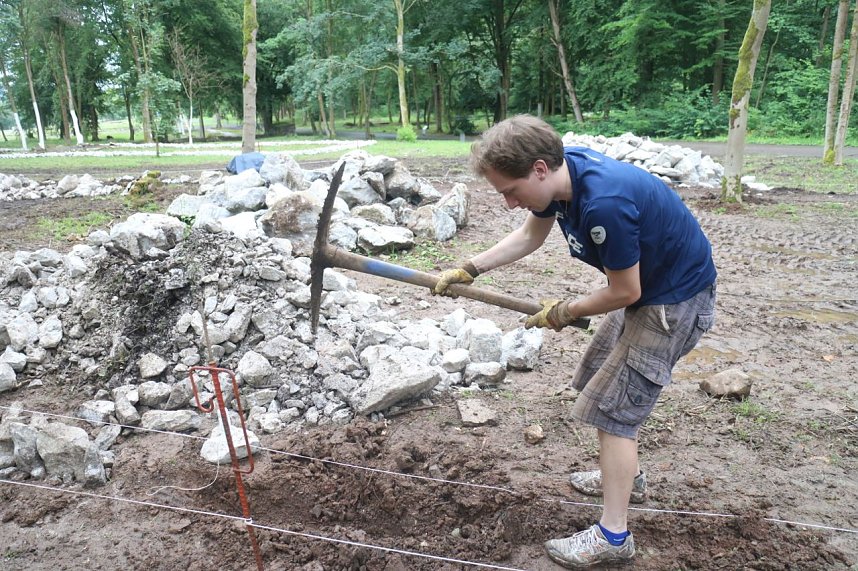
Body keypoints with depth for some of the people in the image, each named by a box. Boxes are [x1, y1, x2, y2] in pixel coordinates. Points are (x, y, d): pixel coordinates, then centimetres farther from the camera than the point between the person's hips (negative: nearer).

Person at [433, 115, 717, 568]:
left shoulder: (603, 204, -37)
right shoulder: (560, 168, -9)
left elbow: (624, 293, -24)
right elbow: (530, 236, 8)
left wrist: (564, 313, -8)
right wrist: (469, 269, 1)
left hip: (675, 301, -9)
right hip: (645, 288, 9)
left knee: (612, 406, -5)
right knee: (601, 375, 21)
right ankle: (627, 475, 41)